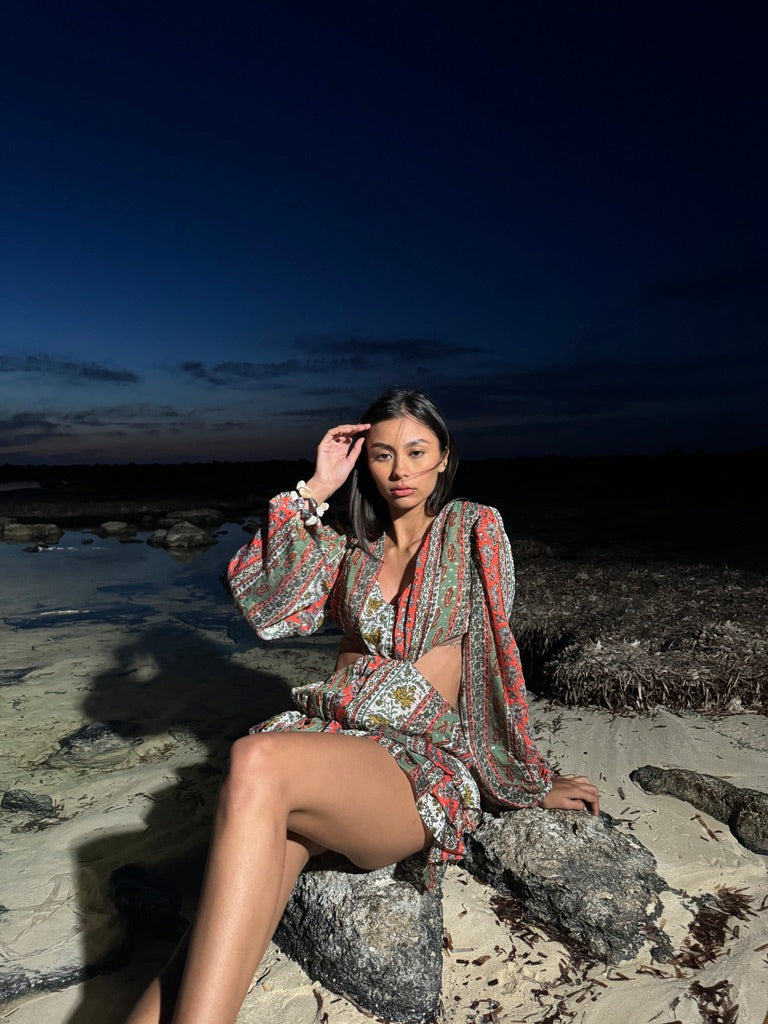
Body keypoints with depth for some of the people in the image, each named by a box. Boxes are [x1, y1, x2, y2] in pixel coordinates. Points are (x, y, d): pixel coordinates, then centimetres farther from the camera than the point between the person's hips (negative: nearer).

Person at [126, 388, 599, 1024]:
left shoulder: (474, 529, 5)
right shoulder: (351, 547, 16)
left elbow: (498, 652, 3)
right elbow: (265, 606, 0)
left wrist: (530, 781, 7)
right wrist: (315, 492, -1)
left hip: (419, 763, -3)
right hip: (324, 732, 4)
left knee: (257, 763, -36)